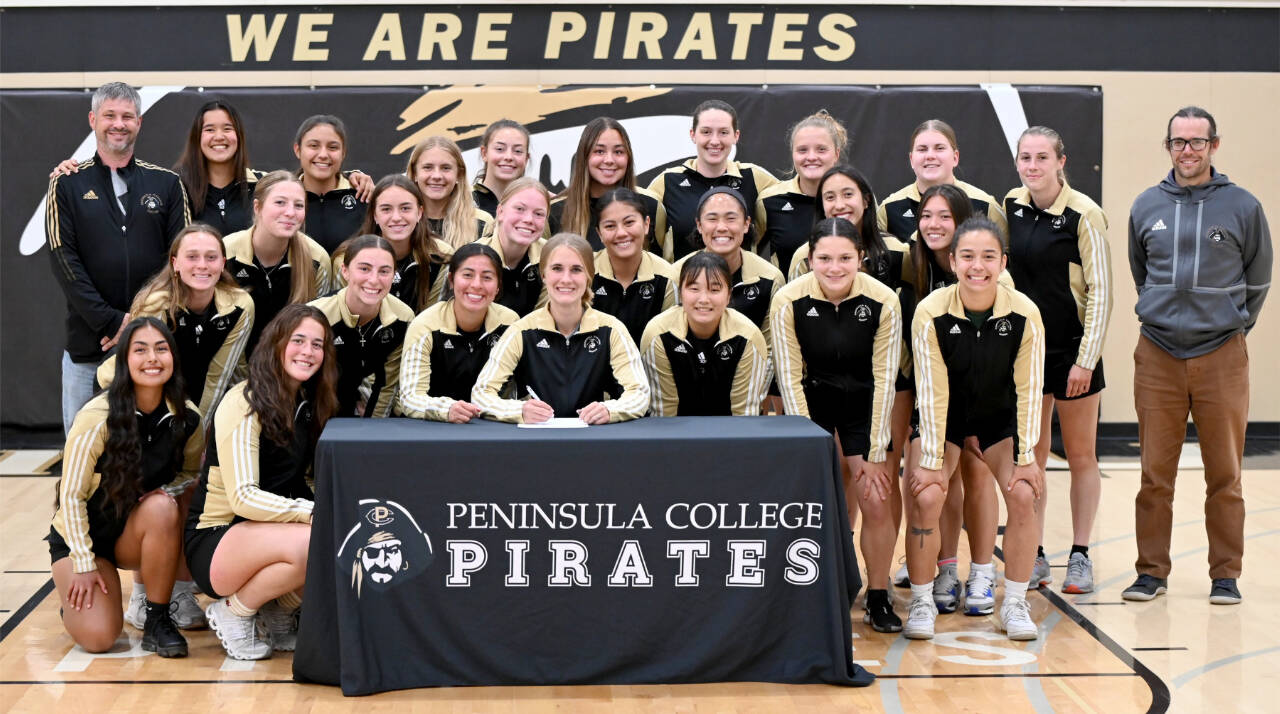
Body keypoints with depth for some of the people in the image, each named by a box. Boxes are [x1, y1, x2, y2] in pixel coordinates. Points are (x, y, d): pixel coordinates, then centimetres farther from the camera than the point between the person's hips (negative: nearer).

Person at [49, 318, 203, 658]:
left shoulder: (186, 419, -11)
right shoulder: (97, 417, -23)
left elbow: (190, 476, 7)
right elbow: (71, 495, -16)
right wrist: (84, 564, -16)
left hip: (135, 532, 3)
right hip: (81, 535, -3)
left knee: (162, 507, -33)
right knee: (98, 637, -23)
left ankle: (157, 621, -15)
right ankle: (76, 597, 14)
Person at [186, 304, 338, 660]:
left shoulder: (309, 404, 10)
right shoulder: (244, 404, -13)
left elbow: (297, 482, 11)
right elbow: (243, 497, -21)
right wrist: (315, 512, -29)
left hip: (270, 535, 7)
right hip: (215, 541, -7)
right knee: (310, 545, -35)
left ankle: (280, 611, 4)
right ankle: (232, 611, -8)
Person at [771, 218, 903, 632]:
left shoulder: (883, 301, -19)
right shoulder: (788, 302, -21)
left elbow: (884, 379, -13)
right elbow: (789, 378, -14)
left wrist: (875, 453, -11)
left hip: (863, 405, 1)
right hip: (810, 403, 0)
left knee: (877, 502, -8)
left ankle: (878, 598, 11)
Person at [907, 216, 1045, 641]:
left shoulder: (1024, 313, -21)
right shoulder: (931, 313, -24)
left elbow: (1029, 390, -14)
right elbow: (932, 392, -20)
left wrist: (1026, 457, -13)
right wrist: (931, 460, -19)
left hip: (999, 415, 1)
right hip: (942, 417, -1)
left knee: (1023, 495, -15)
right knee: (926, 497, -18)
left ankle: (1015, 604, 1)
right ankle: (922, 602, 0)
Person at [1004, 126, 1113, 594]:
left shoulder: (1083, 214, -11)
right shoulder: (1011, 207, 3)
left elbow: (1100, 290, -11)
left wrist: (1086, 358, -15)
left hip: (1072, 349, -4)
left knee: (1080, 455, 7)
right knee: (1030, 456, 7)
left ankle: (1080, 557, 15)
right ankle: (1034, 556, 15)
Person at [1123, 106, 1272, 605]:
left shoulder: (1242, 207, 0)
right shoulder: (1146, 207, 6)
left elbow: (1258, 280, 11)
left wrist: (1232, 326, 13)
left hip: (1222, 357, -1)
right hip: (1157, 355, 2)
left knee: (1225, 475, 3)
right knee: (1155, 474, 4)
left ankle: (1225, 575, 13)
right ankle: (1152, 572, 14)